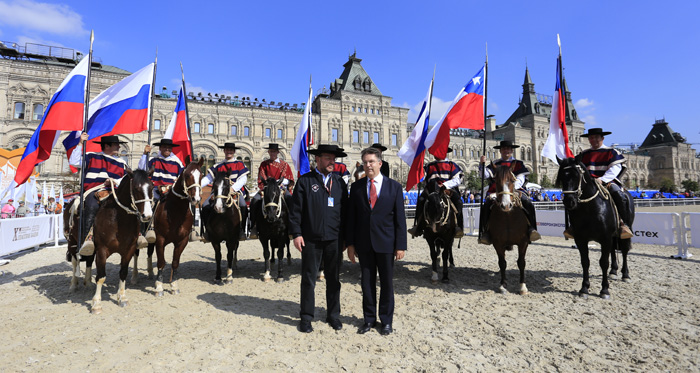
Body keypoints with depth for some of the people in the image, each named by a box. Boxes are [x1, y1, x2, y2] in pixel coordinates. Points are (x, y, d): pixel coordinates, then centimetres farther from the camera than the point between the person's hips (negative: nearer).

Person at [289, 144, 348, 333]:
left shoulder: (340, 182, 8)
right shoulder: (305, 181, 0)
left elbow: (345, 210, 10)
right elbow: (295, 210, -3)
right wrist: (296, 234, -9)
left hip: (334, 239, 3)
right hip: (311, 239, -3)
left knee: (333, 279, 13)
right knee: (308, 280, 8)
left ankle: (333, 315, 29)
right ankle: (306, 318, 23)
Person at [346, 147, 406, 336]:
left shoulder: (394, 186, 0)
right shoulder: (356, 187, 4)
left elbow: (400, 218, -2)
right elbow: (351, 217, 5)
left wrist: (400, 245, -6)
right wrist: (350, 243, 0)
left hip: (386, 242, -1)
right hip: (364, 243, 2)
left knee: (387, 283, 10)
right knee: (367, 282, 11)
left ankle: (386, 320, 27)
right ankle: (369, 318, 28)